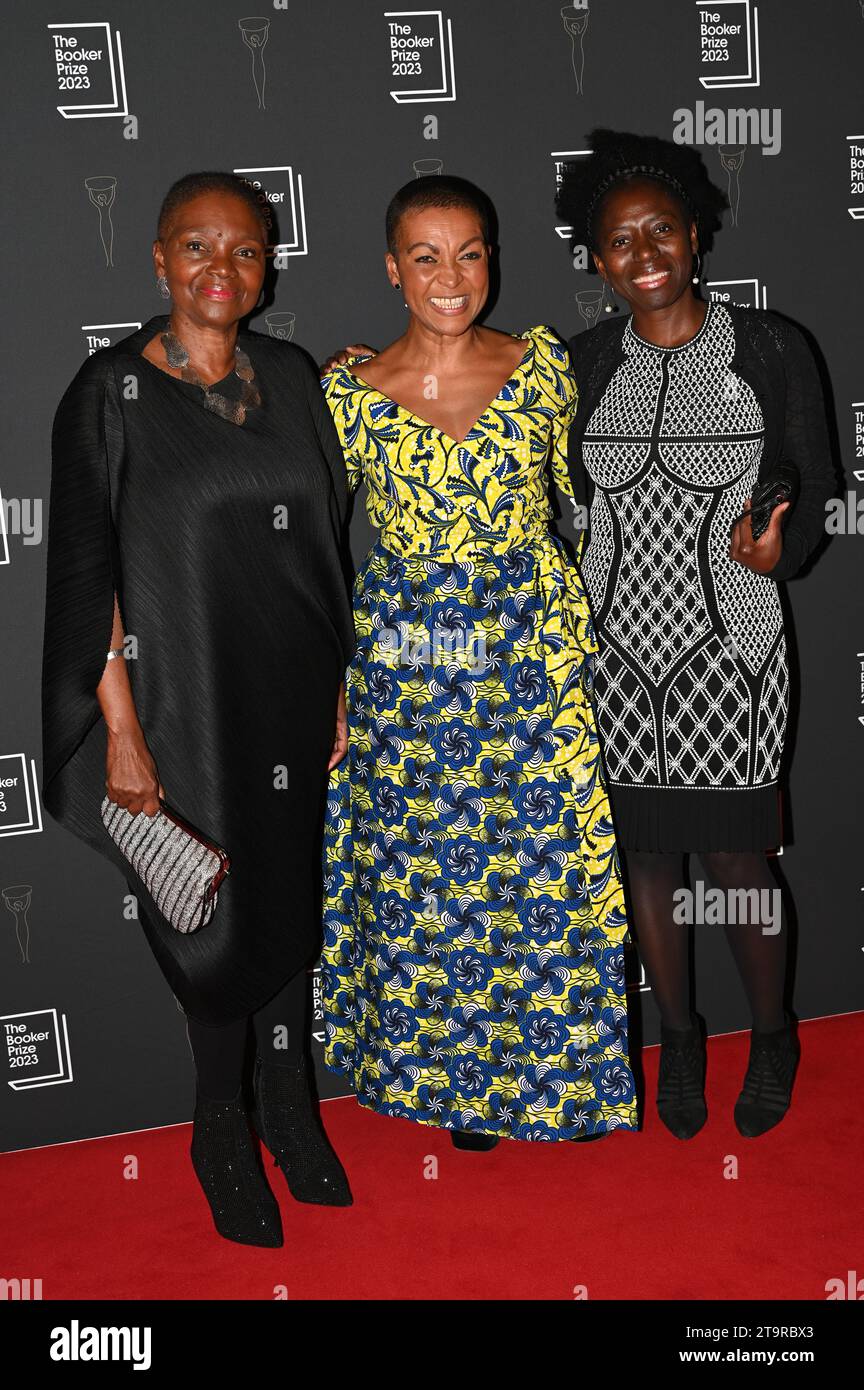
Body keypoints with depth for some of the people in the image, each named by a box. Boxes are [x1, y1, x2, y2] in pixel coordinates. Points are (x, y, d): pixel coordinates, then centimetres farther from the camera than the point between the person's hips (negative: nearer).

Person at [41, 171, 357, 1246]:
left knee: (290, 897, 15)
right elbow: (87, 573, -9)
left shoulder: (291, 377, 6)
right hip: (184, 703, -4)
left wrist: (338, 689, 7)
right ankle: (222, 1133, 29)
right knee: (215, 913, 7)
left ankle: (287, 1101, 36)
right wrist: (120, 728, -13)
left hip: (293, 696, 4)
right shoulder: (110, 392, -7)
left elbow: (326, 544, 9)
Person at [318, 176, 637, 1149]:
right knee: (424, 882, 11)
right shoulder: (349, 393, -3)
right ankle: (454, 1081, 34)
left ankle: (552, 1067, 34)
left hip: (535, 653, 1)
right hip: (407, 661, 0)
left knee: (546, 871, 9)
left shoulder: (544, 366, 0)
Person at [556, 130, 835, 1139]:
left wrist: (778, 549, -18)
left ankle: (772, 1037, 32)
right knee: (645, 853, 12)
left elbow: (815, 487, 1)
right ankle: (678, 1036, 35)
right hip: (615, 651, 3)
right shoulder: (583, 362, 4)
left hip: (729, 649, -2)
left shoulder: (768, 348, -3)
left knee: (735, 858, 4)